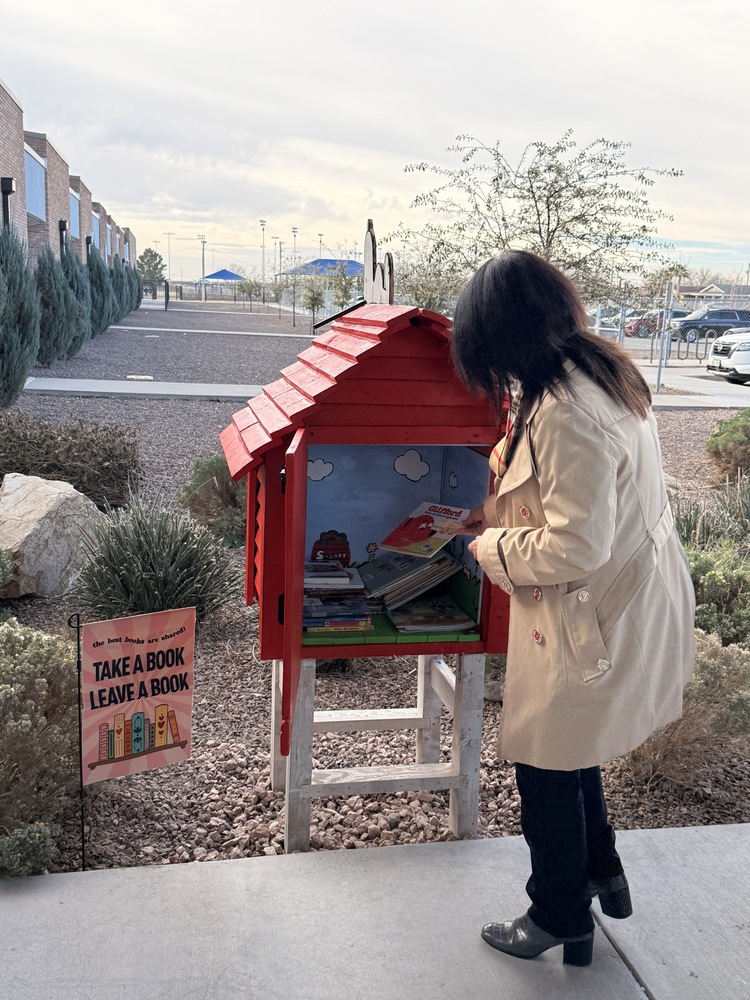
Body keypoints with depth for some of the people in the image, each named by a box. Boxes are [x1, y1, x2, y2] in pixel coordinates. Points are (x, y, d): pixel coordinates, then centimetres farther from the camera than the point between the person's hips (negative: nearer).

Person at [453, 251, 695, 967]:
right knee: (569, 751, 26)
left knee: (546, 767, 11)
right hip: (629, 599, 10)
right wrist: (501, 514, 13)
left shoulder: (565, 411, -29)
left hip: (594, 618, -10)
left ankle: (559, 917, 33)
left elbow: (576, 546, -29)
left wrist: (492, 549, -12)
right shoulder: (603, 371, 3)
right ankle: (603, 876, 46)